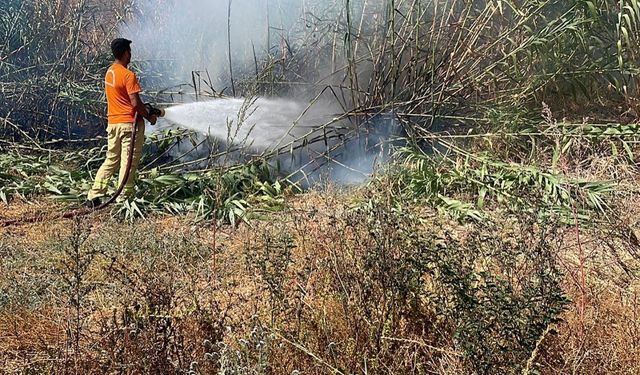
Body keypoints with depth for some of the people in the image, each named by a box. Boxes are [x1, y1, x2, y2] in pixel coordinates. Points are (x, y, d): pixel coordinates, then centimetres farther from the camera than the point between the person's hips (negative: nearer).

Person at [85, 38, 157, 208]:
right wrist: (149, 117, -5)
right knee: (129, 162, 1)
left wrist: (145, 110, 18)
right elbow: (135, 103, -20)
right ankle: (123, 199, 7)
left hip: (113, 122, 8)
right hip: (130, 123, -8)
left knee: (111, 160, 15)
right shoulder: (128, 75, -15)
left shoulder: (109, 72, 10)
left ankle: (94, 197, 13)